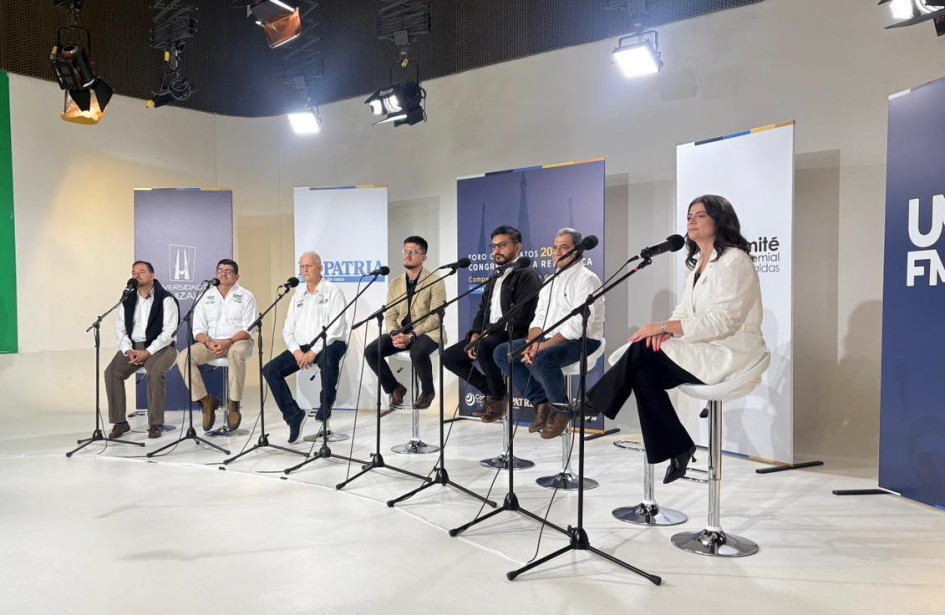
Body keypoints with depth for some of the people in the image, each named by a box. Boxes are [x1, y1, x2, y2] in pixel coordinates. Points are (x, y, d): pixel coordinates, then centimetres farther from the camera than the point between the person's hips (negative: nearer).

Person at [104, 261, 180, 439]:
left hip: (159, 346, -5)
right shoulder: (128, 300, 12)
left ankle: (155, 424, -20)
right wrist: (128, 350, -8)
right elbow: (120, 328, 9)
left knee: (156, 373, -33)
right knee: (111, 372, -18)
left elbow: (169, 331, -13)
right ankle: (120, 422, -7)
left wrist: (148, 352, -19)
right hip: (132, 346, 5)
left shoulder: (166, 299, -6)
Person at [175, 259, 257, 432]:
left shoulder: (246, 297, 2)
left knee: (236, 353, -39)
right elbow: (198, 330, 5)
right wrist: (209, 342, -17)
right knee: (183, 357, -22)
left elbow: (248, 329, -6)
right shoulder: (206, 297, 10)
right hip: (211, 343, 4)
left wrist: (228, 342, -22)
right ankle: (205, 400, -9)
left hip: (238, 341, -3)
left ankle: (234, 403, -25)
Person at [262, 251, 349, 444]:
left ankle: (324, 411, -17)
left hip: (328, 344, -6)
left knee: (328, 361, -39)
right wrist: (297, 351, -8)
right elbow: (288, 329, 12)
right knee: (270, 370, -13)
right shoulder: (298, 294, 17)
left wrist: (314, 351, -19)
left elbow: (336, 328, -12)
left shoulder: (333, 291, 0)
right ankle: (294, 415, -5)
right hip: (301, 346, 6)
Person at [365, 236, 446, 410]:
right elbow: (390, 315, 8)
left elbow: (436, 317, -13)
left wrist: (411, 336, -24)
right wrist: (394, 334, -14)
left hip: (427, 332, -5)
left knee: (417, 351, -38)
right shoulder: (395, 283, 12)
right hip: (400, 331, 5)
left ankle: (427, 391, -7)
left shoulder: (435, 282, -5)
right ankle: (395, 388, 5)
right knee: (370, 351, -17)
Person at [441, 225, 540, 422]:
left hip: (513, 335, -9)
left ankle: (499, 397, -11)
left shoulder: (527, 274, -8)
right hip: (490, 334, 9)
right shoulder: (495, 278, 20)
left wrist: (491, 332, -19)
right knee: (449, 356, -1)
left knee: (483, 348, -37)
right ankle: (491, 391, 12)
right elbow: (483, 310, 17)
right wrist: (476, 334, -2)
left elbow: (522, 316, -19)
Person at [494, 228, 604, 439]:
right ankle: (541, 402, 4)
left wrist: (543, 346, -23)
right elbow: (539, 317, 14)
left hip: (582, 341, -9)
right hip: (550, 339, 9)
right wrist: (532, 344, -6)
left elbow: (579, 325, -20)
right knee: (501, 352, 0)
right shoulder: (552, 281, 17)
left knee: (544, 359, -37)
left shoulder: (586, 279, -8)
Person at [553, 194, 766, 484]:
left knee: (642, 349, -17)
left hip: (728, 352, -8)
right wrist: (667, 328, -9)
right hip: (703, 348, 8)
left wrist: (664, 326, -23)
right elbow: (685, 309, 13)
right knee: (643, 373, -13)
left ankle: (592, 403, 0)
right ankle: (676, 450, -4)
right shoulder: (698, 262, 14)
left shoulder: (734, 261, -14)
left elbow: (722, 321, -23)